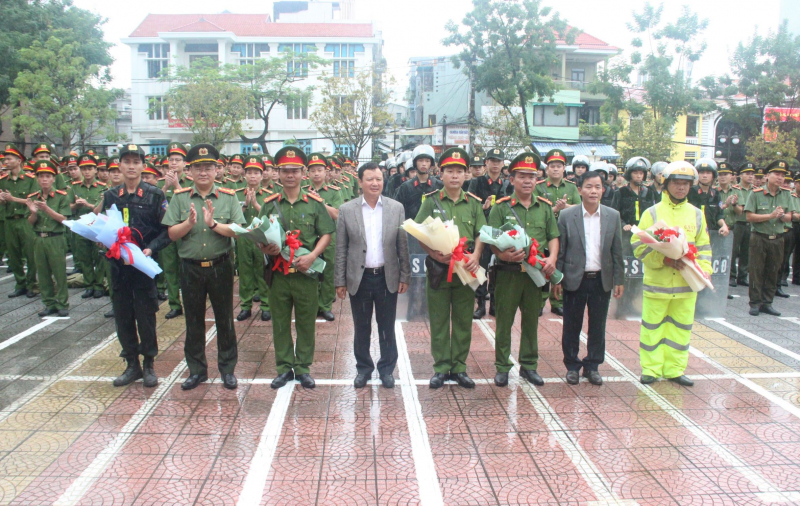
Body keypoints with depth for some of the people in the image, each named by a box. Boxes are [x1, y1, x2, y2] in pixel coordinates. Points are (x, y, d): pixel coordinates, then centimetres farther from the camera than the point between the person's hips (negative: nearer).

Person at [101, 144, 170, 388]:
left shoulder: (154, 194, -3)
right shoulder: (110, 195, 7)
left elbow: (166, 229, -5)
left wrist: (151, 249, -18)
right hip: (118, 264, 4)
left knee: (146, 315, 3)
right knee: (122, 315, 9)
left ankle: (149, 364, 18)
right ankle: (132, 365, 22)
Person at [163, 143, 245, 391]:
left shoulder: (228, 197, -1)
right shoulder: (179, 198, 3)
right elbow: (172, 233, -2)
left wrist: (214, 224, -23)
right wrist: (189, 223, -19)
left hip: (220, 266, -1)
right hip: (191, 268, 1)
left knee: (225, 319, 8)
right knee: (194, 322, 11)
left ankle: (227, 368, 22)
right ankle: (197, 370, 25)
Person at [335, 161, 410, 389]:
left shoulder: (396, 208, 1)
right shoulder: (346, 210, -2)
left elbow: (403, 246, 3)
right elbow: (341, 249, 0)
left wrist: (405, 276, 0)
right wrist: (340, 281, -2)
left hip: (387, 277, 1)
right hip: (359, 278, 0)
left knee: (387, 327, 10)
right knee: (361, 328, 11)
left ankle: (387, 368, 26)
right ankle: (363, 368, 28)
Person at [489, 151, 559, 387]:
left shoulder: (545, 206, 9)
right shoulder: (501, 207, -2)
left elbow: (553, 236, 11)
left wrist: (552, 258, -7)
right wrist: (503, 254, -25)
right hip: (508, 272, -3)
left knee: (531, 320, 12)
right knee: (504, 321, 5)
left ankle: (529, 365, 25)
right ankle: (502, 367, 17)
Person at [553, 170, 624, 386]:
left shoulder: (613, 216, 3)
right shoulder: (566, 216, -4)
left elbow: (617, 251, 6)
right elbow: (560, 250, -2)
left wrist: (619, 280, 4)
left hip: (602, 280, 2)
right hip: (575, 279, -2)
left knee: (598, 327, 10)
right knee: (571, 326, 7)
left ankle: (592, 366, 24)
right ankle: (572, 366, 22)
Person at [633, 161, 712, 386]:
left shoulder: (696, 214, 9)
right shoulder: (652, 213, -2)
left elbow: (703, 247, 13)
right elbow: (639, 245, -7)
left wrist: (703, 269, -5)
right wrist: (664, 259, -19)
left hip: (686, 283, 3)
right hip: (657, 281, -3)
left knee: (681, 326, 9)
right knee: (652, 326, 4)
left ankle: (674, 369, 22)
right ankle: (651, 368, 16)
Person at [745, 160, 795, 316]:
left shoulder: (786, 195, 7)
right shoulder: (756, 194, -6)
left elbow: (789, 217, 7)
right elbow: (749, 216, -13)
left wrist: (782, 215, -15)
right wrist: (771, 215, -18)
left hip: (777, 239, 4)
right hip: (759, 238, -4)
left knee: (773, 272, 9)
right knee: (757, 271, 0)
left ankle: (767, 303, 18)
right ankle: (755, 303, 7)